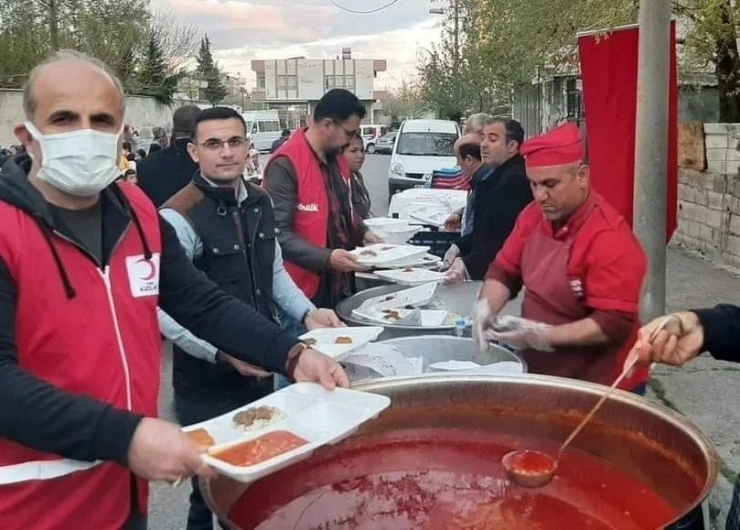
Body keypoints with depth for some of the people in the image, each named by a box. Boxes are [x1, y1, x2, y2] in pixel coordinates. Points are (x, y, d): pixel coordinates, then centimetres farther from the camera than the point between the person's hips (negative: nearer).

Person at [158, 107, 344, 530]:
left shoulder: (260, 202, 4)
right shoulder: (178, 218, -19)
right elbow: (164, 309, -20)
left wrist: (307, 312, 2)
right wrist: (223, 352, -28)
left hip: (262, 371, 6)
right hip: (207, 383, -6)